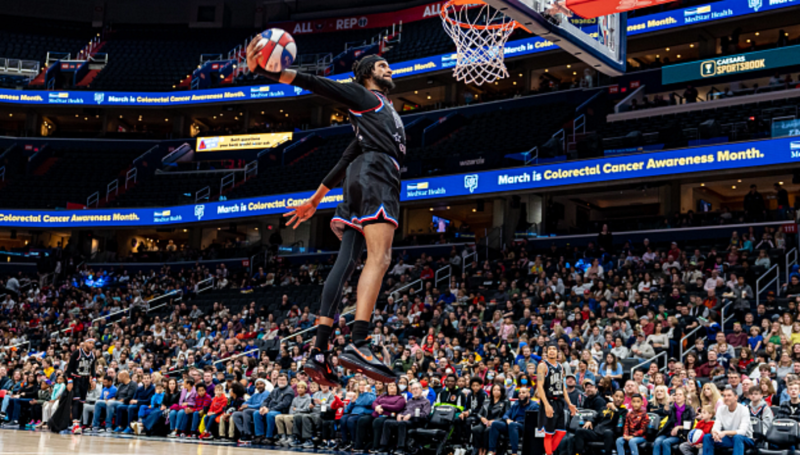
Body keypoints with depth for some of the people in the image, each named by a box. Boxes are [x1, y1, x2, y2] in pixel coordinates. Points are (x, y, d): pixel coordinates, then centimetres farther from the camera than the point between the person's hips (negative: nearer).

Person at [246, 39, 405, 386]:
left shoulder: (387, 110, 37)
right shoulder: (359, 94, 14)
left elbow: (347, 160, 36)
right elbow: (312, 83, 4)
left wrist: (315, 200, 35)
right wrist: (262, 71, -9)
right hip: (375, 170, -8)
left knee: (345, 262, -3)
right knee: (379, 257, -23)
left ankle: (319, 352, -10)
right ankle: (358, 345, -36)